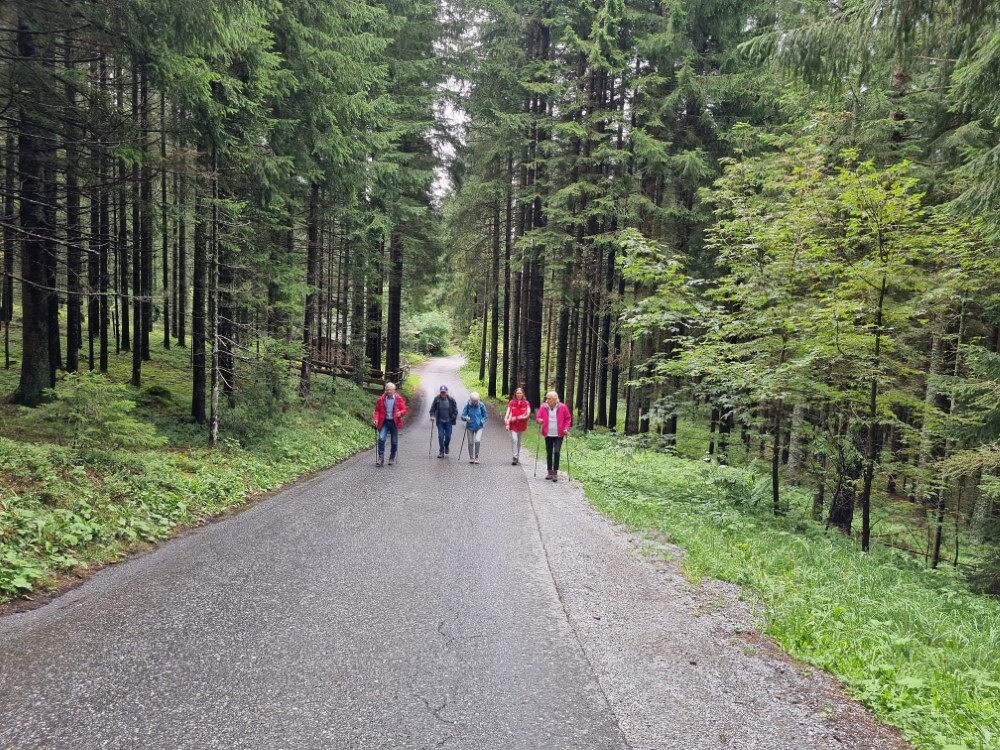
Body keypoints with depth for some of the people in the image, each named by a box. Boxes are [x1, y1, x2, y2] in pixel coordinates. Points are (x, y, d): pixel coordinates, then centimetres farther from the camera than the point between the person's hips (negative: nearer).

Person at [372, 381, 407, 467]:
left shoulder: (399, 399, -1)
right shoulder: (381, 399, 1)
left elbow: (404, 410, 2)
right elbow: (377, 410, 9)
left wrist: (400, 413, -20)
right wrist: (376, 419, -8)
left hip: (394, 422, 0)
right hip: (384, 422, 0)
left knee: (394, 442, 6)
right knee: (381, 438, -18)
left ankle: (392, 458, 26)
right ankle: (381, 457, -11)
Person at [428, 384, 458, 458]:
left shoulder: (451, 400, -9)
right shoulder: (437, 399, -7)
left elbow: (455, 410, 1)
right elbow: (432, 409, 2)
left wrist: (453, 418, -7)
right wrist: (432, 416, -13)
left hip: (448, 421, 0)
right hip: (440, 421, 0)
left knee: (448, 436, 3)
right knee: (440, 436, -4)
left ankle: (446, 446, 34)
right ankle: (441, 452, 5)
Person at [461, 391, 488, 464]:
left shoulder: (481, 405, -9)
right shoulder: (468, 405, -10)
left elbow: (486, 415, 5)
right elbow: (463, 415, -5)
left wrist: (482, 421, -10)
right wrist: (466, 418, -26)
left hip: (479, 427, -1)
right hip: (470, 427, 1)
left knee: (477, 441, -17)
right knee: (470, 442, 6)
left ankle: (476, 456, 3)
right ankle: (471, 457, 24)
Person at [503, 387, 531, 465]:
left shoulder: (526, 403, -2)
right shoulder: (511, 403, -1)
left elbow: (526, 414, -9)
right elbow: (508, 413, -3)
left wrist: (516, 418, -13)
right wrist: (507, 423, -11)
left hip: (521, 426, 1)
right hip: (513, 425, -1)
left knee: (519, 441, 13)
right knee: (514, 440, -15)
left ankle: (517, 456, 27)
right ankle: (515, 457, -16)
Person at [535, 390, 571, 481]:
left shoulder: (562, 407, -5)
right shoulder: (543, 407, -1)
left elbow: (568, 418, 4)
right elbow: (538, 417, 6)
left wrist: (566, 428, -7)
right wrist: (539, 420, -17)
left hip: (558, 435, -3)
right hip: (548, 434, 3)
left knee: (556, 452, -14)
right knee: (549, 453, 9)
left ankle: (555, 473, -7)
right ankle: (550, 472, 21)